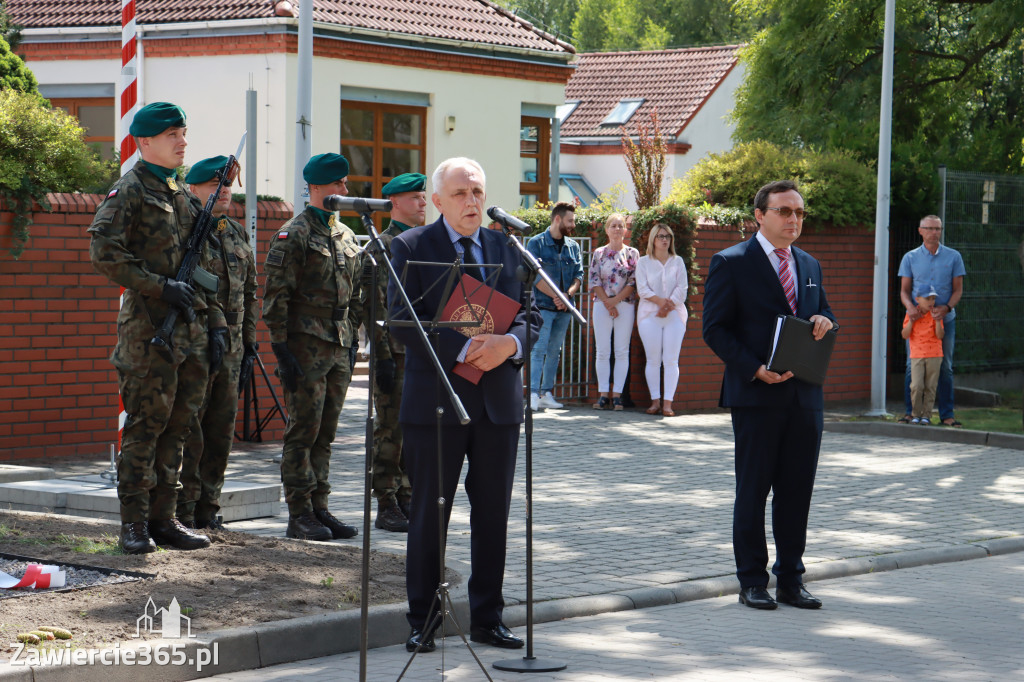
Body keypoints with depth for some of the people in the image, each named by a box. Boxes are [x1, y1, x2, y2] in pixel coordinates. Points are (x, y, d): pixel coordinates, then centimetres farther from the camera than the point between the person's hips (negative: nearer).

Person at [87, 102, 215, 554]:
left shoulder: (183, 195, 19)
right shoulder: (129, 191, -5)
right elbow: (103, 253, -17)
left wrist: (215, 319, 16)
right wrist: (161, 287, -18)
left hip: (191, 330, 8)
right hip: (149, 329, -7)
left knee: (177, 426, 9)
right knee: (145, 427, -5)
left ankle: (163, 517, 15)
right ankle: (134, 525, 1)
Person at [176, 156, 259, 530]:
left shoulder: (237, 233, 16)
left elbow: (249, 291, 23)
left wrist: (249, 337, 17)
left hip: (230, 347, 7)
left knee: (221, 431, 9)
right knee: (188, 432, -5)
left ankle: (207, 510, 16)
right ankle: (182, 511, 1)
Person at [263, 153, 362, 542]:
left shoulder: (346, 237, 16)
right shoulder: (294, 235, -7)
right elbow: (275, 297, -11)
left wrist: (352, 343, 17)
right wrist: (281, 350, -15)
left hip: (338, 349, 7)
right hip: (306, 347, -7)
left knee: (325, 433, 10)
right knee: (303, 432, -4)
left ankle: (319, 509, 15)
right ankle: (300, 515, 0)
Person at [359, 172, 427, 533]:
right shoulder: (381, 246, -6)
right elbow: (372, 306, -11)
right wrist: (383, 356, -16)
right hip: (395, 352, -7)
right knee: (390, 430, -4)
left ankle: (406, 500, 15)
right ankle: (386, 506, 0)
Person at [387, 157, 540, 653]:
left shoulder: (507, 248, 13)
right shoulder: (411, 247, 0)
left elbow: (531, 314, 11)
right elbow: (402, 320, -10)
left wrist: (509, 342, -13)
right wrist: (464, 348, -20)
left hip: (498, 400, 4)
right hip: (435, 398, -4)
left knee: (493, 514, 7)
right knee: (428, 514, 1)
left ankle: (487, 618, 17)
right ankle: (422, 621, 11)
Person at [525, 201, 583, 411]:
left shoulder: (573, 246, 14)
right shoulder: (536, 243, -2)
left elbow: (579, 274, 9)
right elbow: (535, 275, -9)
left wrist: (568, 294, -10)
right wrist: (555, 296, -15)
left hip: (564, 308, 5)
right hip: (543, 306, -5)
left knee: (554, 351, 7)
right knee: (539, 349, -12)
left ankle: (547, 393, 11)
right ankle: (534, 395, -17)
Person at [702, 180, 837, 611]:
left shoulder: (809, 265, 16)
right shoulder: (731, 263, -3)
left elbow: (822, 312, 26)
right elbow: (715, 328, -6)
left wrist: (824, 321, -1)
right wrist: (755, 369, -17)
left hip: (805, 395, 5)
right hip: (756, 395, -5)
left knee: (797, 490, 7)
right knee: (752, 490, 2)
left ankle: (790, 580, 15)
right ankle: (752, 581, 10)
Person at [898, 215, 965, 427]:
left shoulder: (953, 257, 6)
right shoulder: (910, 258, 7)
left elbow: (958, 289, 5)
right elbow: (904, 290, 6)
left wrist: (946, 308, -14)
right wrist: (910, 307, -16)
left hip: (945, 320, 0)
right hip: (917, 320, 0)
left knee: (945, 367, 2)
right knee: (913, 366, -1)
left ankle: (946, 414, 6)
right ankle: (910, 411, 7)